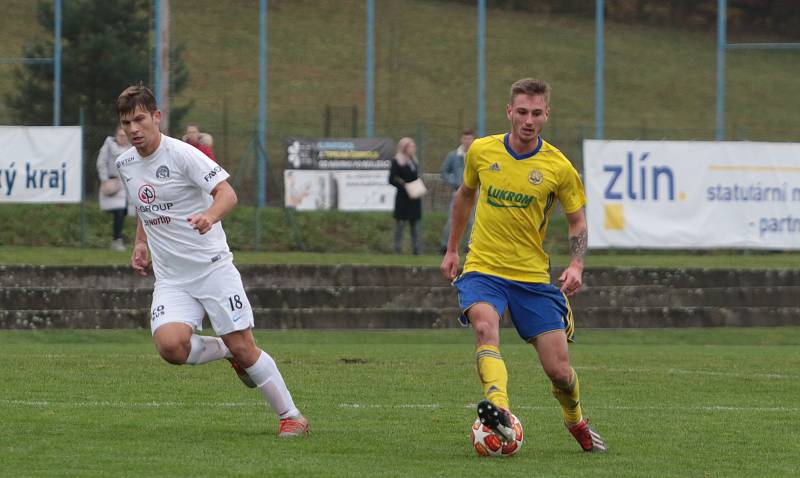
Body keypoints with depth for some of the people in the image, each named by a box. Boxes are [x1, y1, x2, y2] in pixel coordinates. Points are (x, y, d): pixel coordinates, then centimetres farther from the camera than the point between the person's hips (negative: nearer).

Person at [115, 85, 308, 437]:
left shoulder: (181, 154, -12)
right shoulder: (125, 164, 8)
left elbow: (227, 193, -21)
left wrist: (210, 216, -41)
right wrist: (140, 244, 15)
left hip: (213, 267, -5)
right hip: (171, 279, 5)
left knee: (243, 348, -6)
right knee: (170, 345, -21)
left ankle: (291, 416, 11)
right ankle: (226, 353, 9)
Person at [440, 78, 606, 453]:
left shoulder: (559, 167, -5)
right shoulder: (481, 151, -1)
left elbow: (577, 221, 6)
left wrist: (576, 266, -11)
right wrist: (452, 249, 23)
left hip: (533, 275, 0)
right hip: (483, 269, 0)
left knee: (559, 370, -1)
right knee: (485, 326, -33)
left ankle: (576, 422, 31)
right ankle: (499, 410, -52)